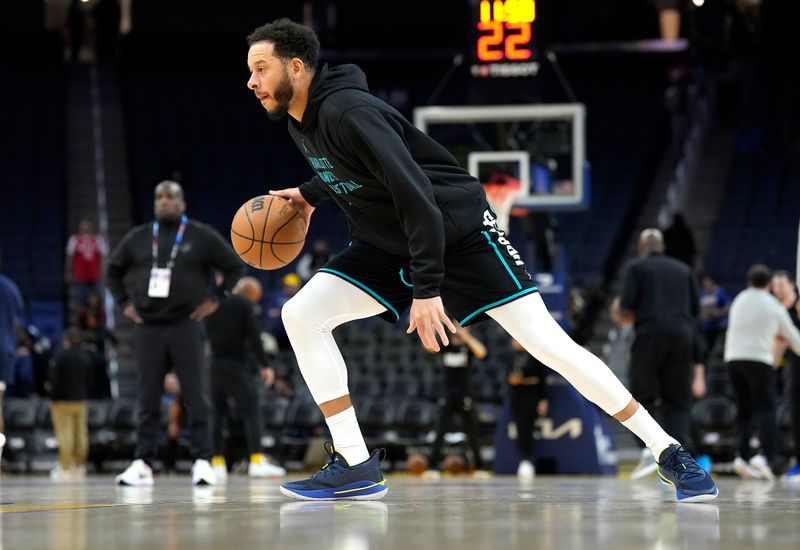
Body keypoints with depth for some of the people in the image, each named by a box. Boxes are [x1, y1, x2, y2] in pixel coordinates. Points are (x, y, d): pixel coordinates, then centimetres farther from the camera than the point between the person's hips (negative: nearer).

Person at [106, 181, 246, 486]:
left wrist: (216, 300, -1)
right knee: (147, 399, 3)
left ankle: (202, 461, -3)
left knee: (196, 397, -5)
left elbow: (235, 267, 6)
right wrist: (124, 302, 11)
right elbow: (114, 270, 22)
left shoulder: (201, 237, 3)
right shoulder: (137, 239, 10)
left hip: (186, 325, -2)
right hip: (147, 327, 2)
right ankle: (143, 464, 5)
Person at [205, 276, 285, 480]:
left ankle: (217, 462, 6)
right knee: (251, 412, -5)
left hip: (215, 363, 5)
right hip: (238, 364, -5)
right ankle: (256, 460, -16)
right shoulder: (244, 304, -7)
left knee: (217, 413, 10)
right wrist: (265, 365, -8)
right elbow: (254, 337, -11)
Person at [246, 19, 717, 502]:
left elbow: (415, 195, -31)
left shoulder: (347, 112, -26)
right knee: (300, 314, -10)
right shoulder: (301, 121, 2)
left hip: (458, 232, -8)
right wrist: (310, 194, 11)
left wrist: (426, 289, -32)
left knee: (547, 341, -13)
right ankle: (356, 467, -7)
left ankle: (668, 452, -4)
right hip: (388, 248, 9)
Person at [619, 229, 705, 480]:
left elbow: (626, 305, -5)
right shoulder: (682, 269, 18)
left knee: (642, 395, 4)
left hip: (650, 334, -3)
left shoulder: (636, 267, 6)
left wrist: (629, 315, 17)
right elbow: (695, 308, 14)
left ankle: (649, 449, -13)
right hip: (682, 334, 3)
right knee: (677, 399, 7)